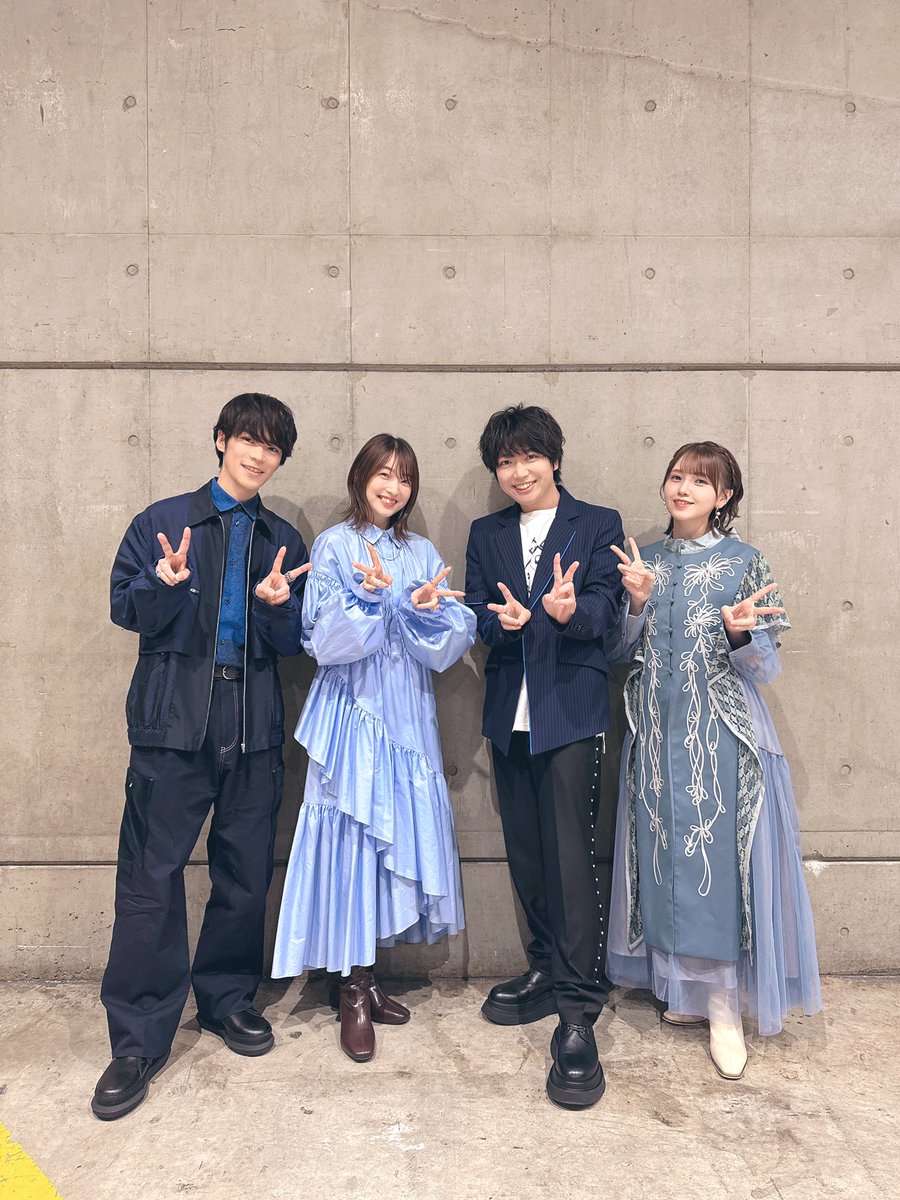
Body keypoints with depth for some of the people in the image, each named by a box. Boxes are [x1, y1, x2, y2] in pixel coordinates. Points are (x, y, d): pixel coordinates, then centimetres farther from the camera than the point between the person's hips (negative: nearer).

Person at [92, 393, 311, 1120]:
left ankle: (228, 997, 30)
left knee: (246, 874, 10)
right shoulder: (163, 521, 6)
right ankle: (140, 1039, 9)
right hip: (174, 721, -3)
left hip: (255, 728, 3)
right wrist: (167, 585, -18)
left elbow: (293, 643, 10)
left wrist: (277, 606, -10)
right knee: (151, 875, -3)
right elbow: (127, 610, 1)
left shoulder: (284, 541, 13)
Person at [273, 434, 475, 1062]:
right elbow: (328, 639, -10)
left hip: (407, 718, 5)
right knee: (350, 840, -4)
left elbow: (455, 639, 1)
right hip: (352, 715, -4)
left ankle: (366, 974, 22)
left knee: (400, 835, 6)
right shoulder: (335, 546, 0)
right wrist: (375, 596, -24)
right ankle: (353, 992, 9)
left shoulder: (424, 553, 11)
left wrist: (427, 608, -18)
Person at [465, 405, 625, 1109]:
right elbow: (476, 617, 6)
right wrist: (504, 619, -17)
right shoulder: (486, 535, 15)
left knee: (569, 854, -9)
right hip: (510, 714, 5)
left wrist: (567, 609, -31)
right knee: (526, 855, 13)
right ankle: (548, 973, 30)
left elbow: (605, 613, -8)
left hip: (570, 712, -5)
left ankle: (578, 1014, -2)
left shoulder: (597, 526, 3)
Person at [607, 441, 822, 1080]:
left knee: (722, 857, -2)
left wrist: (740, 632, -23)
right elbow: (626, 653, 8)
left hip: (723, 732, -3)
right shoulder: (645, 560, 7)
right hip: (657, 731, 4)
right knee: (667, 856, 9)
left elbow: (765, 668, -3)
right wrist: (637, 602, -9)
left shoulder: (745, 563, -3)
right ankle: (688, 986, 26)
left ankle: (726, 1006, 13)